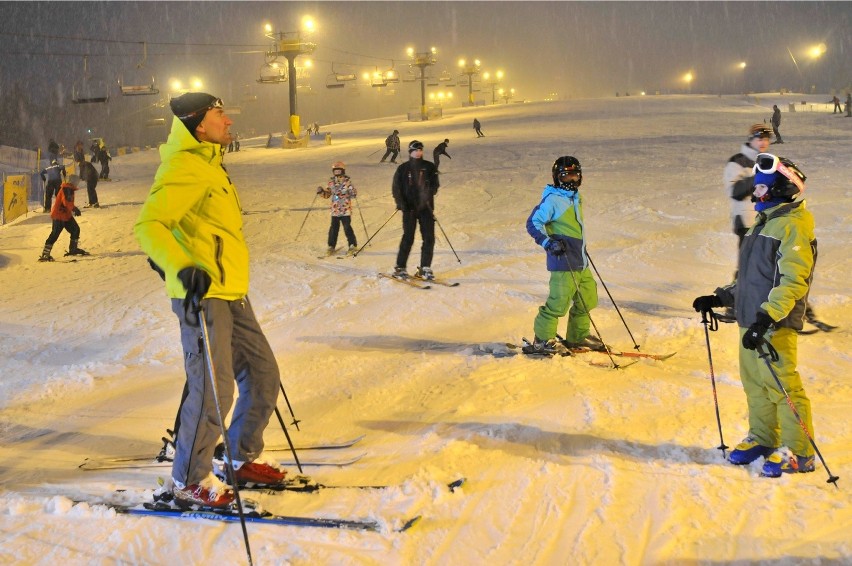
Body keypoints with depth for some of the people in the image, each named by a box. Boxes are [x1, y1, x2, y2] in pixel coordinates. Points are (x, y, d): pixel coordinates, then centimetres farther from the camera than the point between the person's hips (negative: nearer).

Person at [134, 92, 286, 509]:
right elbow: (148, 225, -26)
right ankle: (189, 481, 4)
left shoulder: (208, 165, 16)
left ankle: (245, 458, 29)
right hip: (202, 295, -10)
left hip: (231, 294, 10)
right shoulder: (184, 168, -14)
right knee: (214, 389, -10)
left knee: (262, 374, 14)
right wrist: (183, 267, -38)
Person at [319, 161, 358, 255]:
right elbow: (327, 194, 17)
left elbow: (354, 194, -5)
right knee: (334, 228, 5)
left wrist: (350, 193, -26)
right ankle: (331, 246, 16)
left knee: (347, 228, -6)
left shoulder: (347, 181, -4)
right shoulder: (331, 182, 8)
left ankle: (352, 245, 4)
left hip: (346, 209, -4)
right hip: (335, 210, 4)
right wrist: (321, 191, -2)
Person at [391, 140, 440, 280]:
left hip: (426, 207, 2)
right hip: (409, 208, -2)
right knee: (408, 238, -7)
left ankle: (425, 268, 6)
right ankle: (400, 268, 0)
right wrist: (401, 204, -9)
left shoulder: (429, 167, 8)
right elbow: (396, 188, 4)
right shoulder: (403, 168, 5)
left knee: (429, 238, -3)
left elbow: (435, 185, 5)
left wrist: (429, 192, -17)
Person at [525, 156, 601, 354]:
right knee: (559, 302, -9)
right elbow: (533, 223, -13)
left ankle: (578, 336, 28)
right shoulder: (552, 199, -12)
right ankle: (543, 339, 4)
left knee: (588, 298, 14)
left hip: (580, 262, 9)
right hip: (563, 262, -9)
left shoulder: (575, 198, 16)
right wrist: (548, 243, -24)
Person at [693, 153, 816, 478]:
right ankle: (762, 438, 26)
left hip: (776, 324, -10)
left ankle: (798, 452, -1)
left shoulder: (793, 225, -13)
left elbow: (793, 281, -22)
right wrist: (721, 298, 20)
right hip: (750, 319, 10)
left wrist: (767, 316, -30)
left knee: (781, 386, -8)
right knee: (755, 384, 14)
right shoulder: (765, 222, 19)